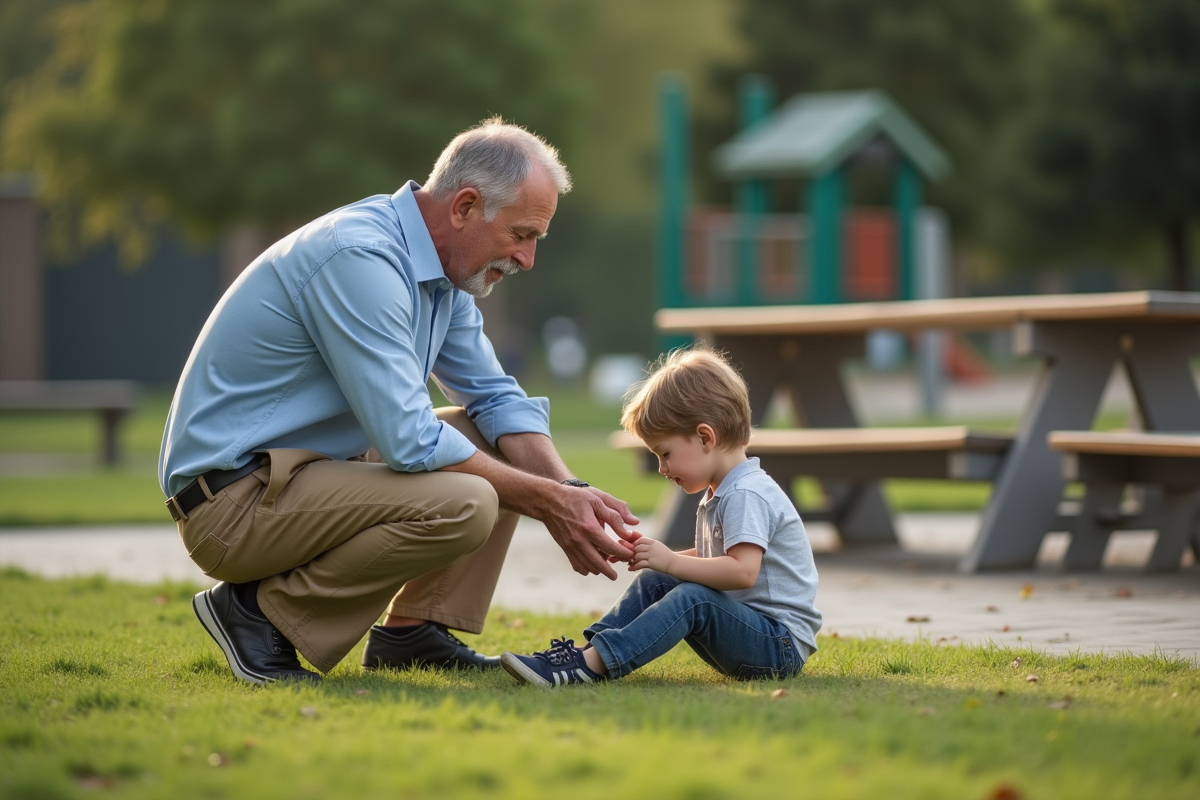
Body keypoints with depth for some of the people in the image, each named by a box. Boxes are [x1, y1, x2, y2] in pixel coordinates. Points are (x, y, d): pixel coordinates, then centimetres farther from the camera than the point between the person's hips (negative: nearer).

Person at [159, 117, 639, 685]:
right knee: (463, 504, -28)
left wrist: (570, 492, -6)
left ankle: (413, 629, 7)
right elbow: (409, 442, -26)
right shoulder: (360, 259, -23)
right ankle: (263, 611, -12)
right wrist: (548, 501, -19)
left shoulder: (439, 269, 8)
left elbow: (497, 398, 11)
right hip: (233, 500, -10)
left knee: (500, 442, 11)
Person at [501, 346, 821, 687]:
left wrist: (672, 562, -26)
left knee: (691, 599, -30)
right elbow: (711, 559, 23)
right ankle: (587, 649, -7)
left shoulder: (746, 496, -18)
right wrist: (658, 558, 6)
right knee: (653, 582, 6)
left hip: (782, 643, -10)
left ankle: (591, 664, -39)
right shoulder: (719, 494, 16)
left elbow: (742, 571, -30)